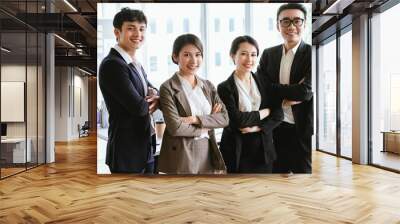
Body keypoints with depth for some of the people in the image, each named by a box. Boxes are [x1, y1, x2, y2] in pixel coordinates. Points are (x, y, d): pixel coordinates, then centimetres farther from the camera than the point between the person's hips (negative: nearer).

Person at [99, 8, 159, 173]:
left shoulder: (136, 64, 12)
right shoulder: (112, 65, -17)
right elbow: (138, 107, -23)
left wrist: (155, 98, -8)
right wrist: (150, 101, -2)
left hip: (145, 149, 8)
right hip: (127, 152, -8)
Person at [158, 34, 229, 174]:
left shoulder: (208, 86, 10)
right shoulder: (168, 88, -6)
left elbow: (224, 118, 1)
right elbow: (175, 127, -15)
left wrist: (196, 119, -13)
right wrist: (206, 127, -4)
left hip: (207, 153, 5)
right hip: (181, 158, -5)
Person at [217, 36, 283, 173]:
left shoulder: (264, 83, 6)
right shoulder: (225, 88, -7)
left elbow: (278, 114, 1)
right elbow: (237, 120, -17)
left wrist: (257, 127, -14)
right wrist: (265, 111, -7)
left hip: (263, 150, 4)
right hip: (237, 153, -4)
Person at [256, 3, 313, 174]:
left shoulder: (310, 53, -6)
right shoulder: (268, 54, 7)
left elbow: (306, 91, -18)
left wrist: (272, 88, -10)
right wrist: (288, 96, -14)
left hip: (303, 130, -3)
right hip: (275, 129, 4)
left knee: (303, 171, 9)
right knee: (277, 171, 16)